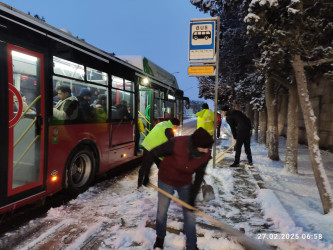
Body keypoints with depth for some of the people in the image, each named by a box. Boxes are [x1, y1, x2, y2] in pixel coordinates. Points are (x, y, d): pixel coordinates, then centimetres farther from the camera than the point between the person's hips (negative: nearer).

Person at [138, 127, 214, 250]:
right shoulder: (176, 143, -36)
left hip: (185, 183, 2)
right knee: (162, 211, 13)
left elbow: (199, 175, -9)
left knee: (190, 214, 6)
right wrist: (145, 174, -17)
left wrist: (192, 196, -12)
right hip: (166, 181, -2)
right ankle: (160, 238, 43)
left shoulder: (206, 154, -24)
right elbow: (153, 153, -23)